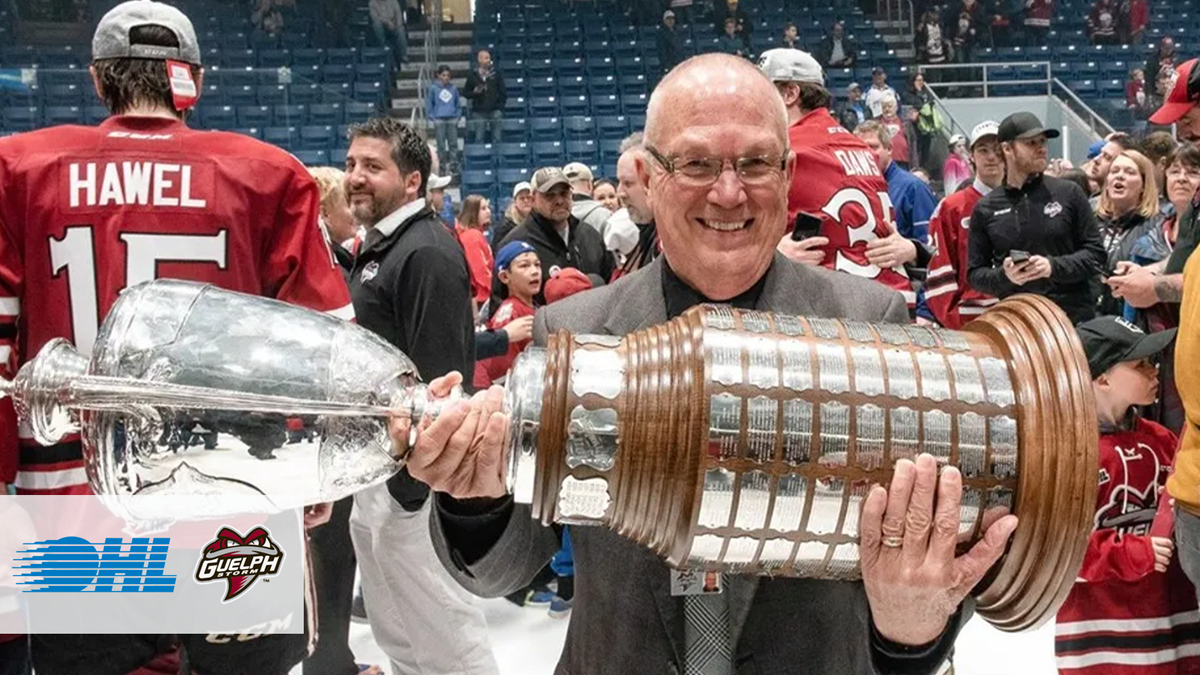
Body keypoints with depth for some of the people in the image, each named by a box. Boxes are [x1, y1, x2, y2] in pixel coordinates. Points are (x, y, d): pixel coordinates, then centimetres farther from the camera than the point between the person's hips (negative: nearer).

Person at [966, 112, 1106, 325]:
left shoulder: (1069, 193, 5)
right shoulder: (986, 209, 7)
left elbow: (1095, 252, 4)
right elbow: (974, 273, 8)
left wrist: (1054, 266, -13)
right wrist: (1004, 276, -12)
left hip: (1074, 319, 0)